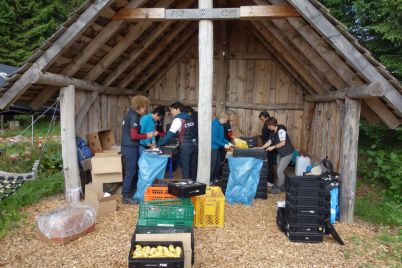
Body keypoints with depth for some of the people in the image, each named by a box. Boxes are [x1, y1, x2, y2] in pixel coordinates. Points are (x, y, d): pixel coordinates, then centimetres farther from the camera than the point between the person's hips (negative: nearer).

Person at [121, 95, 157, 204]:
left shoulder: (130, 114, 13)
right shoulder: (134, 117, -17)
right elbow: (134, 136, -22)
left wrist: (146, 134, 13)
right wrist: (146, 136, -10)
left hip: (128, 147, 10)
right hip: (130, 148, -10)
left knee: (133, 171, 17)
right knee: (130, 172, -4)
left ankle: (132, 192, 27)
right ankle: (126, 197, 3)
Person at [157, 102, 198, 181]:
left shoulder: (178, 119, -9)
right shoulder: (189, 118, 13)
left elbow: (169, 134, -13)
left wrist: (157, 144, -9)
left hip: (185, 147, -7)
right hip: (194, 145, 7)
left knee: (185, 168, 1)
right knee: (193, 168, 12)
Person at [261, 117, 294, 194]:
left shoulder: (281, 130, -23)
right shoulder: (273, 132, 4)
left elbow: (283, 143, -28)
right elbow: (269, 141, 5)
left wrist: (273, 147, -26)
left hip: (287, 153, -9)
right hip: (280, 153, 9)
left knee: (279, 171, -6)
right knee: (279, 170, 14)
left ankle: (279, 187, 10)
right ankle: (282, 186, 29)